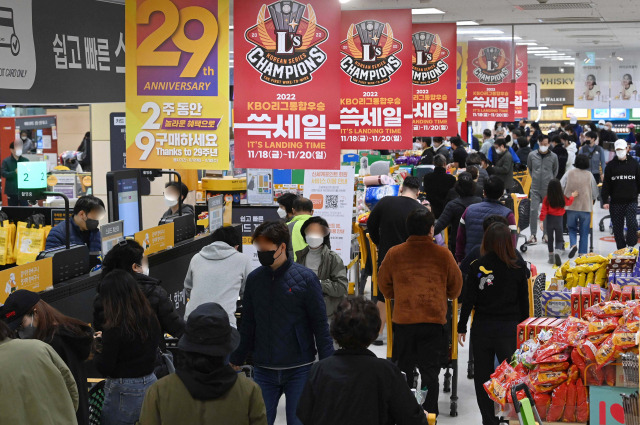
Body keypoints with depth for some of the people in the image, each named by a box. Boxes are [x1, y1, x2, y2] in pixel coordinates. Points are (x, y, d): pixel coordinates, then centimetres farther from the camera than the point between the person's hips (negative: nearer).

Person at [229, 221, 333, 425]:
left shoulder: (305, 278, -6)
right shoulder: (254, 278, 4)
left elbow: (321, 326, -4)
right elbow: (247, 325, 13)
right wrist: (236, 360, 12)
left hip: (299, 370, -3)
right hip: (263, 370, 3)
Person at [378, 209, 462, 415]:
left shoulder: (394, 254, 3)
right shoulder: (443, 254, 2)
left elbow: (384, 283, 17)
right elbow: (456, 286, 14)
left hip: (403, 319, 1)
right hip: (434, 320, 0)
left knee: (404, 368, 13)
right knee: (430, 369, 7)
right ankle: (429, 413, 6)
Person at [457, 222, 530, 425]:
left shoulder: (478, 267, -6)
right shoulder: (519, 267, -4)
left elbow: (469, 300, -5)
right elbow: (524, 301, 1)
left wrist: (462, 327, 4)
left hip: (482, 328, 0)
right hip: (510, 328, 0)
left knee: (482, 376, 10)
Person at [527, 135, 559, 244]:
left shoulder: (553, 157, -1)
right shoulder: (532, 155, 1)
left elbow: (555, 171, 14)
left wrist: (550, 181, 11)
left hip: (548, 189, 0)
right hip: (535, 188, 0)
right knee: (533, 210, -7)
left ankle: (546, 234, 18)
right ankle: (533, 235, -1)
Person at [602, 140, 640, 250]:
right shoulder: (611, 165, 5)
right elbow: (606, 185, 4)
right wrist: (605, 201, -3)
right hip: (615, 202, 1)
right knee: (617, 227, 4)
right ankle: (621, 249, 14)